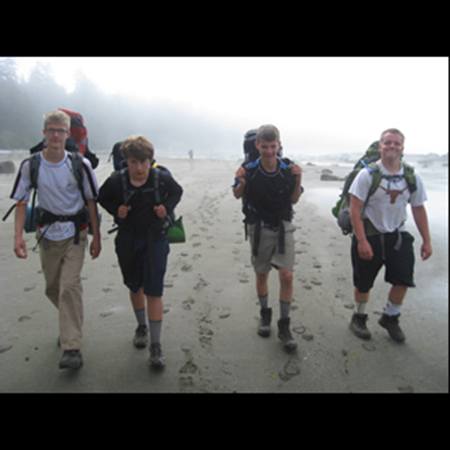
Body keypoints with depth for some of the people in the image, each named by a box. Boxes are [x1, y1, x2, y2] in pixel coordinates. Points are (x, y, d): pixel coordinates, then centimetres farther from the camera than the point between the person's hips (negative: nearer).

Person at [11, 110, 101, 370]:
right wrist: (18, 236, -12)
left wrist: (96, 238, -3)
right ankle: (71, 322, 42)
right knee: (53, 288, 14)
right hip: (48, 233, 3)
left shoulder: (80, 164, -10)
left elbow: (91, 202, -3)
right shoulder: (31, 166, -6)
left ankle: (72, 349, -7)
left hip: (75, 233, -3)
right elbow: (22, 203, 0)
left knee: (70, 286, -13)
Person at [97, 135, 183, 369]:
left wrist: (167, 207, -10)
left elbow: (177, 192, 8)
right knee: (135, 287, 18)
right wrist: (115, 209, -10)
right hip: (128, 240, 2)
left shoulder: (162, 177, -12)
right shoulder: (117, 180, -11)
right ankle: (141, 327, 43)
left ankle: (155, 346, 5)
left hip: (155, 239, -2)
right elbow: (102, 197, 9)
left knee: (154, 291, -5)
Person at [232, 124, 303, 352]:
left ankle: (284, 326, 8)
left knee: (287, 276, -7)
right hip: (259, 228, 0)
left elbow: (294, 199, 3)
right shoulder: (249, 170, -14)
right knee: (261, 275, 12)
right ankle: (265, 314, 36)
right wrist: (240, 181, -18)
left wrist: (298, 180, -15)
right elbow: (237, 195, 3)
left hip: (283, 228, 0)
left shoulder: (288, 168, -11)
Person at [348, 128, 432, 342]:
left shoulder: (412, 177, -1)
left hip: (397, 236, 4)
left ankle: (390, 317, 26)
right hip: (369, 235, -4)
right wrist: (362, 241, -21)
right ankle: (359, 317, 31)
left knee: (403, 279, 2)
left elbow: (418, 209, 7)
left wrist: (426, 241, 6)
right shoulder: (368, 174, -13)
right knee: (363, 282, 7)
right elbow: (355, 209, -16)